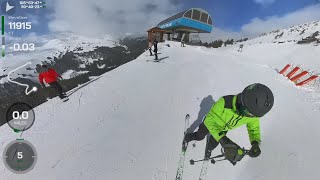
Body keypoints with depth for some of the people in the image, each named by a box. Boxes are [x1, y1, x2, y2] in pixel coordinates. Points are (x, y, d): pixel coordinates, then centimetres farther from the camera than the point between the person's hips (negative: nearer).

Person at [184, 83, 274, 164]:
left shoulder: (254, 112, -32)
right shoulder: (225, 102, -48)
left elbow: (254, 128, -12)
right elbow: (210, 120, -40)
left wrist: (255, 143, -31)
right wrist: (222, 138, -50)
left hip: (224, 128, 4)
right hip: (211, 122, -3)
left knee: (213, 144, 24)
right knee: (199, 136, 19)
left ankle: (208, 149, 60)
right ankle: (188, 137, 52)